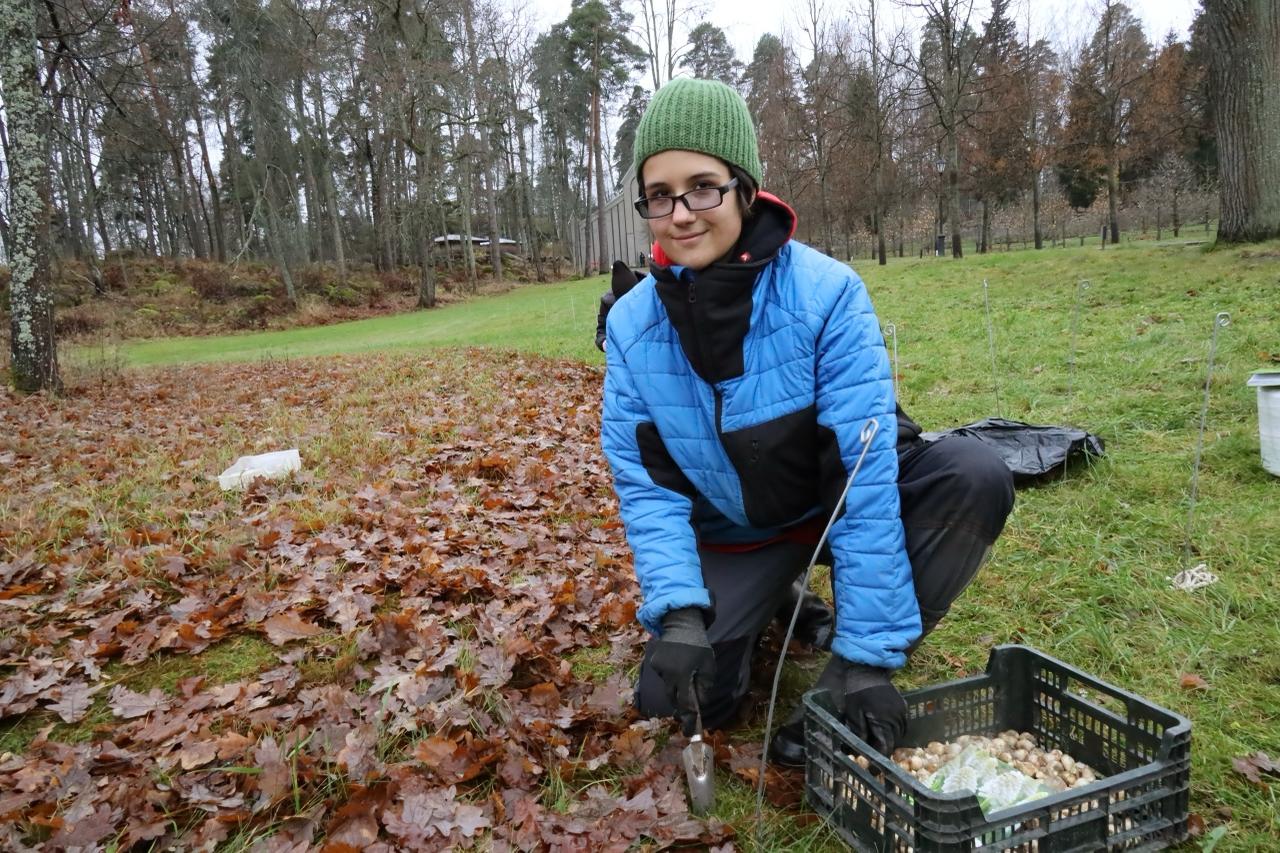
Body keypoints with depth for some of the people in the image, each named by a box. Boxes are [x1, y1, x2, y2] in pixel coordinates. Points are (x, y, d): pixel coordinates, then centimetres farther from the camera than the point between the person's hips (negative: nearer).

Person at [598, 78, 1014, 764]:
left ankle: (848, 682, -16)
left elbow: (867, 463, -27)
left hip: (840, 502, -1)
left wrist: (868, 648, -29)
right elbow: (645, 482, -12)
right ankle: (766, 603, 15)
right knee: (677, 694, -18)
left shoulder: (825, 291, -24)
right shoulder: (631, 323, -14)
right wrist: (678, 610, -28)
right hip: (733, 532, 2)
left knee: (975, 477, -30)